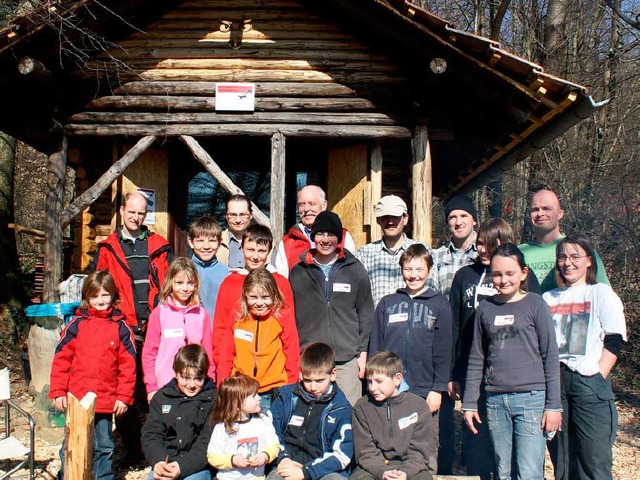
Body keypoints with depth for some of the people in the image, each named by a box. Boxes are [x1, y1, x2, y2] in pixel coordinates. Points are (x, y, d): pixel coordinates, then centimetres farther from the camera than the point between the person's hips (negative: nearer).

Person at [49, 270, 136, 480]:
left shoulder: (120, 327, 0)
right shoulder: (76, 324, 0)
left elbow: (128, 364, 1)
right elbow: (61, 359, 2)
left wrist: (124, 396, -2)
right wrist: (58, 391, -2)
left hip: (106, 401, 1)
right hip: (76, 399, 0)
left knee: (104, 447, 14)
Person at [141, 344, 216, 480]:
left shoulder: (213, 399, -1)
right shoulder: (162, 396, 10)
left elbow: (207, 443, -7)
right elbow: (150, 434, 5)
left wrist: (182, 467, -19)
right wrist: (158, 461, -14)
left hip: (199, 466, -3)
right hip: (165, 464, 3)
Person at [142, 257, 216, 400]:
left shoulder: (202, 314, 7)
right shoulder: (159, 313, 1)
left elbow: (208, 351, 10)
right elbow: (149, 353, 3)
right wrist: (151, 387, -1)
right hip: (164, 387, -1)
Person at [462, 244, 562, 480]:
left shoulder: (535, 304, 0)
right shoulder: (485, 308, 9)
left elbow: (550, 357, -1)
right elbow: (476, 359, 12)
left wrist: (553, 405, -4)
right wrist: (469, 404, 10)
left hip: (530, 398, -3)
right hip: (495, 401, 3)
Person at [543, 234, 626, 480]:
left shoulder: (602, 293, 5)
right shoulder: (548, 298, 17)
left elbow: (613, 342, -3)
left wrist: (597, 378, -12)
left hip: (589, 385, -4)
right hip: (554, 383, 4)